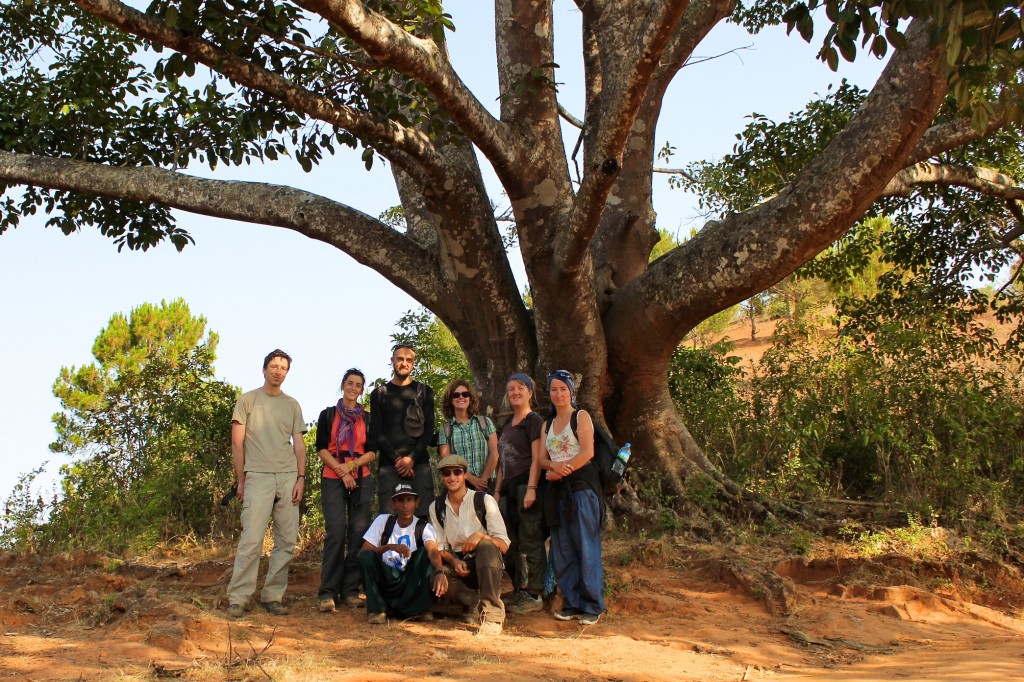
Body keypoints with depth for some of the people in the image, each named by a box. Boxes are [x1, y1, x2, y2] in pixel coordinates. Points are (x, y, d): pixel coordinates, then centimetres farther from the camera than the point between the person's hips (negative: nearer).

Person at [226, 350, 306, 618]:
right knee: (252, 539, -11)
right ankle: (238, 597, -6)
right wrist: (241, 480, 0)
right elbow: (237, 443, 5)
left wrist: (300, 478, 4)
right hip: (258, 476, -4)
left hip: (288, 476, 4)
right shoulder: (248, 400, 7)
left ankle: (272, 596, 8)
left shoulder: (292, 405, 17)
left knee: (287, 541, 1)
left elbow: (299, 444, 15)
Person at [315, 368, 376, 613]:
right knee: (336, 532, -12)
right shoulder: (328, 415, 10)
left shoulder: (368, 418, 14)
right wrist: (341, 471, -10)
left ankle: (351, 590, 2)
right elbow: (321, 448, 2)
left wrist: (353, 464, -10)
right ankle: (328, 592, -9)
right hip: (332, 479, -2)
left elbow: (374, 451, 7)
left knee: (358, 533, -3)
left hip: (362, 480, 2)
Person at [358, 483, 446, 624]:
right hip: (385, 579, 1)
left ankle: (419, 608, -19)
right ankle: (377, 609, -19)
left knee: (424, 553, -25)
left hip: (410, 583, 0)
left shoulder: (424, 527, -7)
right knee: (366, 557, -25)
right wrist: (390, 547, -30)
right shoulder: (383, 521, -4)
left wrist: (439, 572, -51)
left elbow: (433, 551, -29)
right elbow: (363, 553, -12)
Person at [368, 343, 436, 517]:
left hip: (419, 463, 0)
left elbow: (429, 429, 7)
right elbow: (376, 432, 6)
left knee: (423, 514, -10)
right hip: (389, 464, 0)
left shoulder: (424, 392, 14)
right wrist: (396, 459, -7)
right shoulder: (379, 393, 13)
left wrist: (411, 458, -7)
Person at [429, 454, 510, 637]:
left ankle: (492, 613, -33)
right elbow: (439, 547, 5)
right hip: (457, 565, 2)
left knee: (486, 546, -36)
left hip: (486, 566, -2)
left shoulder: (484, 500, -5)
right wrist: (454, 561, -16)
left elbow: (504, 545, -9)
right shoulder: (436, 507, 6)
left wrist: (480, 535, -29)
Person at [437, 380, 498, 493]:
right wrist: (471, 478, -11)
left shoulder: (485, 422, 9)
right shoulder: (445, 430, 8)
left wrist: (484, 479, -7)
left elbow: (494, 453, 3)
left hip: (484, 486, 0)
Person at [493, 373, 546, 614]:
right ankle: (519, 591, 18)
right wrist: (497, 490, 15)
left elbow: (537, 458, -12)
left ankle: (535, 595, -3)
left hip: (527, 485, -9)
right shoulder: (507, 426, 20)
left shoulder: (534, 421, -4)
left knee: (530, 541, -7)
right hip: (511, 488, 9)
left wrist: (531, 489, -20)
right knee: (512, 542, 10)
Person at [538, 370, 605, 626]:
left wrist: (560, 471, -10)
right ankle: (572, 603, 11)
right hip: (556, 490, 6)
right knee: (562, 549, 4)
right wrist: (555, 466, -12)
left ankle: (592, 605, -3)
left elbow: (587, 453, -10)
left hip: (581, 486, -6)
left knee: (586, 547, -7)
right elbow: (542, 459, 10)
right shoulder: (547, 424, 18)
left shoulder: (581, 417, 1)